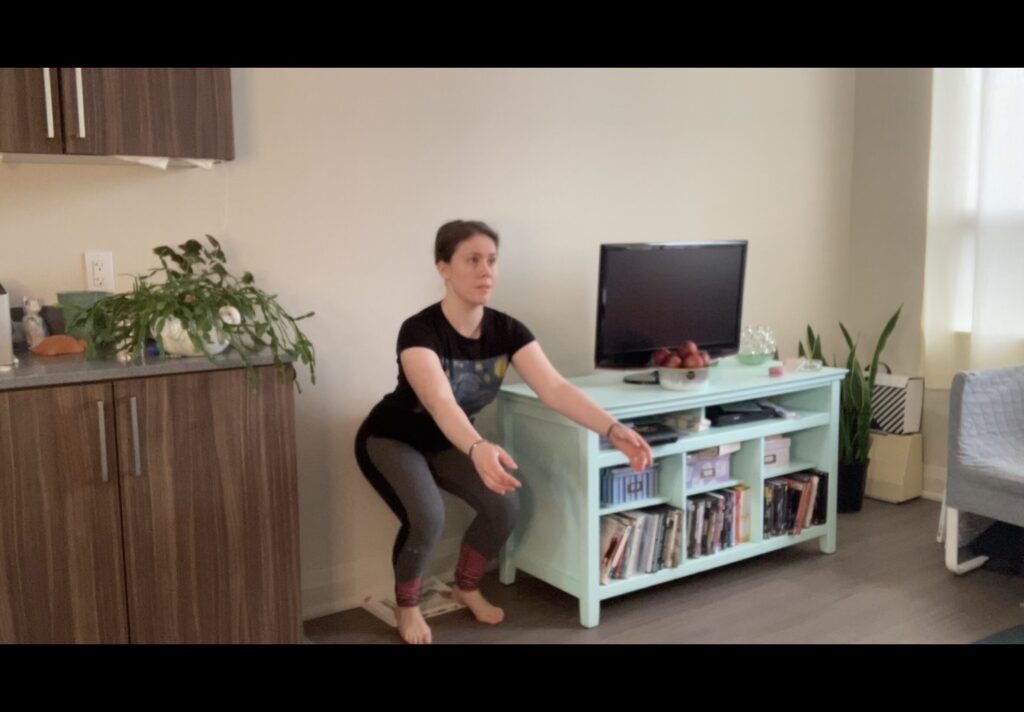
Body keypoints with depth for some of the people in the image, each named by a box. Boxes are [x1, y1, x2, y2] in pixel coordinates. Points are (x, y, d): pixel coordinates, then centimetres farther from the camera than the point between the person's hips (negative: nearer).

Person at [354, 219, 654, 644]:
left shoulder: (506, 331, -17)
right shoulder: (420, 331, -34)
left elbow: (555, 388, -27)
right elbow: (440, 402, -50)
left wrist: (613, 429, -43)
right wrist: (478, 449, -70)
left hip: (445, 443, 5)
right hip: (389, 439, -5)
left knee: (504, 504, -15)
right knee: (427, 517, -29)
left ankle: (466, 588, 14)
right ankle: (406, 605, 2)